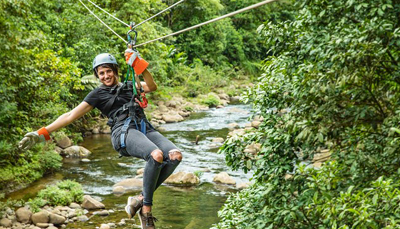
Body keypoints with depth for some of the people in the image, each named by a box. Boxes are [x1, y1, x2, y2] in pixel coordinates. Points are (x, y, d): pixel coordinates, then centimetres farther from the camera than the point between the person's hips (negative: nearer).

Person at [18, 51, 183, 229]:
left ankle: (140, 199, -15)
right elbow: (71, 116, 13)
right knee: (156, 155, -37)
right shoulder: (98, 94, 18)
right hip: (124, 132, -4)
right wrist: (42, 134, 5)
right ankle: (146, 210, -24)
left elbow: (152, 87, 8)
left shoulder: (130, 86, 28)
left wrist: (139, 64, -7)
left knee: (175, 155, -27)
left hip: (145, 129, 5)